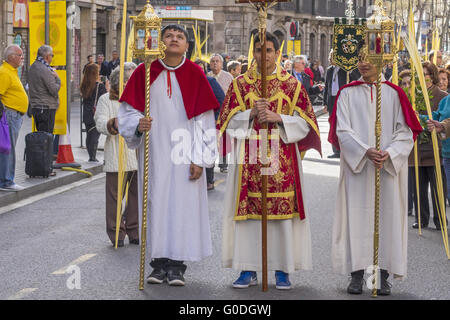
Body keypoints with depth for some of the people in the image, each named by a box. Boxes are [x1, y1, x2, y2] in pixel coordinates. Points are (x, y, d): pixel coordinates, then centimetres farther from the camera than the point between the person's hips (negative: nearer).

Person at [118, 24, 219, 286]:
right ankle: (159, 263, 9)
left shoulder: (195, 74, 1)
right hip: (154, 151, 1)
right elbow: (128, 110, 7)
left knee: (183, 203, -3)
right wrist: (138, 124, -16)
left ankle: (177, 265, 3)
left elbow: (204, 119, -1)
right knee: (156, 202, 1)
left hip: (183, 152, -1)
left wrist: (199, 158, -6)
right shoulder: (145, 73, 3)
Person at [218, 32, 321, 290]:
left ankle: (282, 270, 3)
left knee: (283, 209, -4)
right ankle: (248, 270, 3)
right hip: (249, 157, 1)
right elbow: (229, 121, 6)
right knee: (248, 209, -3)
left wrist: (278, 118, -11)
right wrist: (251, 113, -11)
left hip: (283, 156, -1)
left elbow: (304, 122, 3)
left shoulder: (292, 85, 6)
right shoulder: (240, 84, 9)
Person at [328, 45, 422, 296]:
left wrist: (389, 153, -15)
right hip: (357, 166, 0)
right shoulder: (348, 94, 6)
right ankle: (357, 274, 3)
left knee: (387, 216, -2)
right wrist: (366, 151, -17)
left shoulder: (394, 94, 6)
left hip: (389, 167, 0)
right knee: (357, 215, -2)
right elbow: (343, 131, -3)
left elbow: (405, 132, 2)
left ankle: (384, 275, 3)